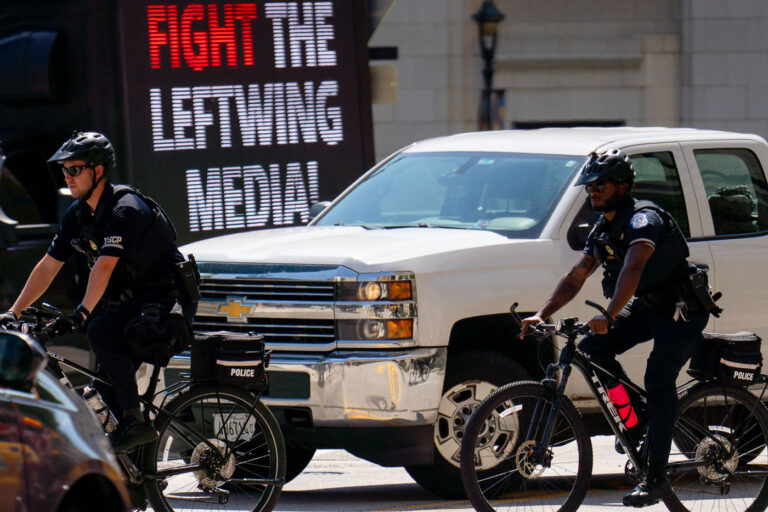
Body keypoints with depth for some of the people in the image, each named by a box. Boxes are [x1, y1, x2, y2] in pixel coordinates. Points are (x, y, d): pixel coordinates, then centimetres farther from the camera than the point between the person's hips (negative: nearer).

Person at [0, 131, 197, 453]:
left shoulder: (125, 209, -21)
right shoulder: (78, 214, 6)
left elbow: (104, 266, -33)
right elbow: (48, 267, 9)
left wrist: (84, 311, -43)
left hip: (168, 304, -9)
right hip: (129, 302, 9)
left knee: (101, 330, -31)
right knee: (107, 385, 3)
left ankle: (135, 423, -25)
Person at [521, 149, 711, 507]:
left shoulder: (643, 219, -22)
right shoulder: (602, 230, 6)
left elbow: (632, 270, -37)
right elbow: (575, 278, 9)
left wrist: (609, 317, -49)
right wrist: (542, 314, -4)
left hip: (682, 308, -8)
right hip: (646, 307, 8)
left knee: (658, 381, -20)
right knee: (592, 349, -10)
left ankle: (655, 476, -20)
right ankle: (634, 419, 3)